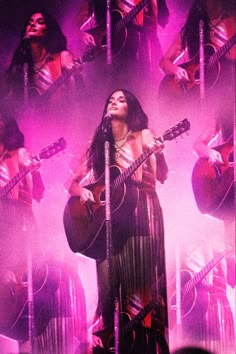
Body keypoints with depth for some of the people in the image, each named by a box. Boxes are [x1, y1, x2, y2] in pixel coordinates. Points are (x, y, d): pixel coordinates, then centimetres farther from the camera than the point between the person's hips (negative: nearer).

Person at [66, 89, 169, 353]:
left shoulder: (143, 137, 4)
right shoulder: (98, 145, 13)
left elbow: (162, 176, -8)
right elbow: (74, 182, 15)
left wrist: (158, 155, -27)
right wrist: (81, 191, -7)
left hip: (141, 214, -3)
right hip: (108, 219, 3)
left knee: (141, 281, -8)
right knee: (109, 284, -4)